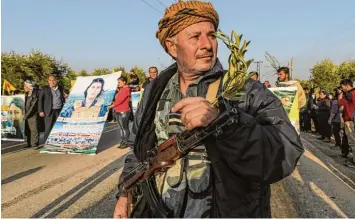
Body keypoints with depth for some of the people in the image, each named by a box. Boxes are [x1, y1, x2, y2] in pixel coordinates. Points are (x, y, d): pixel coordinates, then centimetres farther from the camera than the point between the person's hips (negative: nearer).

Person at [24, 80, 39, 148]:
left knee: (34, 130, -5)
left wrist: (26, 115, -13)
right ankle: (29, 143, 19)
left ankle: (35, 144, 1)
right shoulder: (27, 94, 13)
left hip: (33, 115, -8)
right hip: (27, 116, 8)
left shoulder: (35, 94, -13)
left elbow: (33, 106, -16)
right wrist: (25, 114, 8)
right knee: (28, 130, 11)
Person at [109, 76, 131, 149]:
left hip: (123, 112, -10)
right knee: (121, 128, 13)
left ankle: (126, 142, 2)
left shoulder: (126, 89, -13)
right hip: (118, 111, 10)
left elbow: (120, 100, -18)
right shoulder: (121, 90, 18)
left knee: (125, 128, -4)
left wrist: (112, 105, -9)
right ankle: (122, 142, 19)